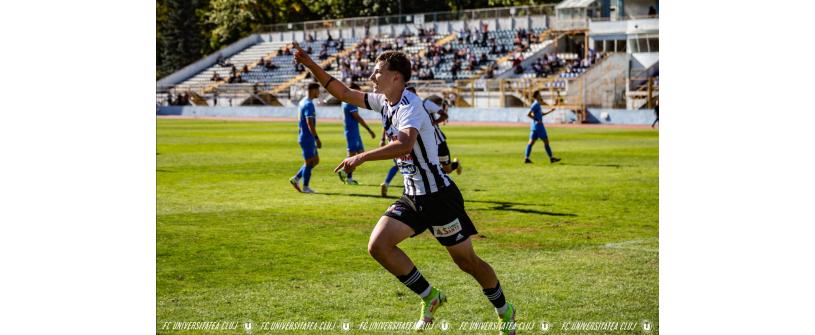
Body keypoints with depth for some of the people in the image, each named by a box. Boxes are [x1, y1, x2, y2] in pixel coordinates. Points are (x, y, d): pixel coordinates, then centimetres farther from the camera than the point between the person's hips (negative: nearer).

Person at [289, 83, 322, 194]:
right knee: (309, 162, -2)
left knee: (315, 161, 14)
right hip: (307, 138, -10)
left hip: (306, 138, 10)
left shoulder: (303, 102, 13)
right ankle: (305, 187, 6)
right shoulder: (309, 104, -18)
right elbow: (310, 123, -26)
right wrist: (317, 138, -28)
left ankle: (296, 178, 16)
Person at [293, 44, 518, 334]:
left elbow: (405, 144, -40)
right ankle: (429, 297, 8)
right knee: (378, 245, -8)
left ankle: (504, 311, 26)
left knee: (466, 260, 3)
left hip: (438, 194, -8)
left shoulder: (409, 106, -21)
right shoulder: (384, 101, 6)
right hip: (412, 196, 8)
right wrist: (311, 65, 5)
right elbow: (343, 93, 14)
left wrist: (362, 157, -42)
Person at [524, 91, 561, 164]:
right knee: (546, 141, -2)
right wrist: (537, 120, -20)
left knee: (531, 142, 2)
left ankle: (526, 158, -4)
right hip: (538, 126, -10)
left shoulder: (537, 104, 17)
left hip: (534, 127, 10)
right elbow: (528, 114, -20)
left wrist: (549, 111, 23)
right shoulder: (536, 104, -13)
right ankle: (551, 158, 3)